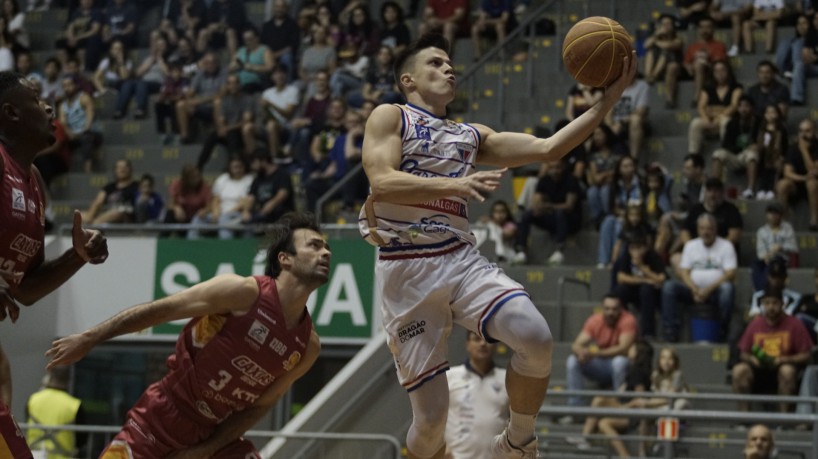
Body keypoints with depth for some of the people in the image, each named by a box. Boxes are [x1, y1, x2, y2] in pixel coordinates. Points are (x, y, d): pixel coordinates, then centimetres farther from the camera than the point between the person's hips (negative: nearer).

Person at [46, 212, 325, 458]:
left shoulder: (308, 346, -4)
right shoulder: (244, 293, -20)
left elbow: (260, 405, 5)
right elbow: (160, 310, -13)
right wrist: (89, 339, -11)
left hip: (216, 434, 5)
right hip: (161, 420, -5)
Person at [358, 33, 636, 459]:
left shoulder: (472, 136, 21)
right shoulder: (390, 117, 5)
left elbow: (547, 148, 13)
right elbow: (381, 182, -13)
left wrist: (608, 99, 5)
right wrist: (452, 184, -28)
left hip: (462, 260, 5)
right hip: (405, 270, -4)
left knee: (537, 340, -23)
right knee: (431, 417, -8)